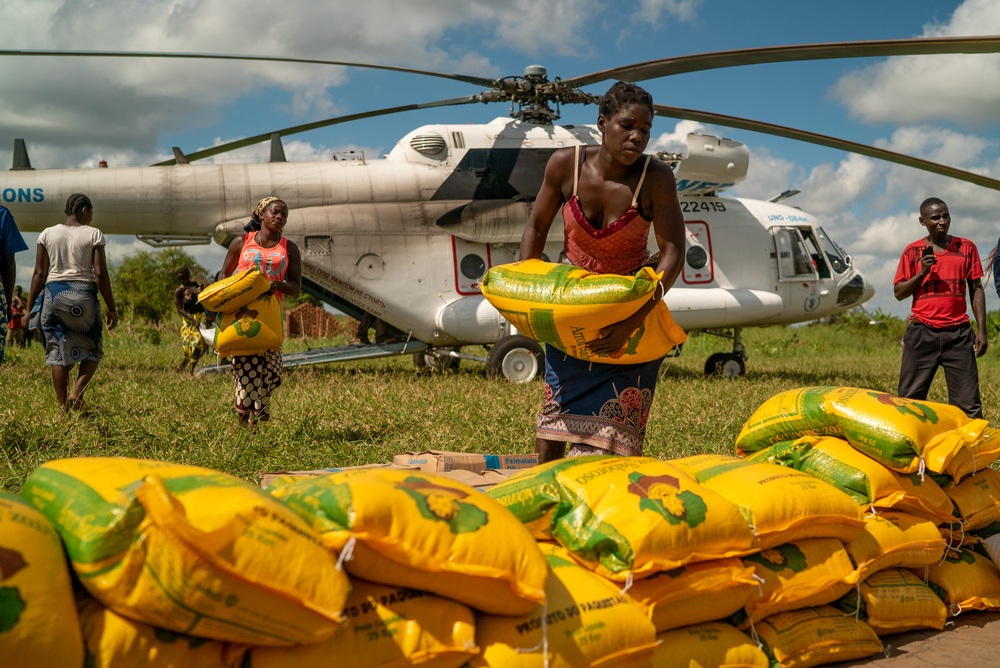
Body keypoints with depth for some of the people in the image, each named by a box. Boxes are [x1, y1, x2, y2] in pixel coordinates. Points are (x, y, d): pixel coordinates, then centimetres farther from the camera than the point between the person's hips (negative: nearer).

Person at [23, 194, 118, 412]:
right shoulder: (93, 234, -2)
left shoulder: (47, 234, 6)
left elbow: (39, 274, 3)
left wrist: (29, 308, 8)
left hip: (53, 294, 3)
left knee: (58, 353, 7)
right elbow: (100, 275, -7)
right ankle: (76, 392, -8)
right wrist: (111, 308, 0)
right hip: (83, 295, -2)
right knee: (92, 350, 14)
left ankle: (63, 406, 6)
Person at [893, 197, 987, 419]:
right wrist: (922, 273, -11)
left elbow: (976, 290, 10)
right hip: (922, 332, 0)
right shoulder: (913, 251, 6)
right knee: (910, 398, 0)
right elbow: (898, 292, 6)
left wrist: (981, 330, 2)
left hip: (958, 333, 0)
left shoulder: (966, 247, 9)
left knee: (968, 404, -2)